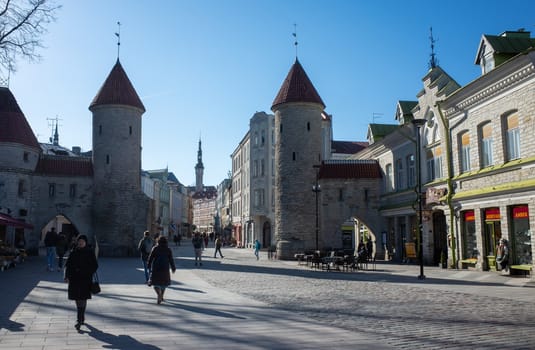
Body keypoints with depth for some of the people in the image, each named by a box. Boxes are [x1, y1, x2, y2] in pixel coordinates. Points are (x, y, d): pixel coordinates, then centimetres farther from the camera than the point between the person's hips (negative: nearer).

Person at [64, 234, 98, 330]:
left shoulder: (90, 252, 0)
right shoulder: (73, 252, 6)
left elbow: (95, 266, 1)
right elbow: (67, 265, 5)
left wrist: (88, 273, -13)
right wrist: (66, 276, -8)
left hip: (85, 279, -3)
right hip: (74, 279, 3)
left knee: (82, 299, -10)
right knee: (77, 299, 11)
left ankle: (79, 320, -12)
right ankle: (82, 317, 30)